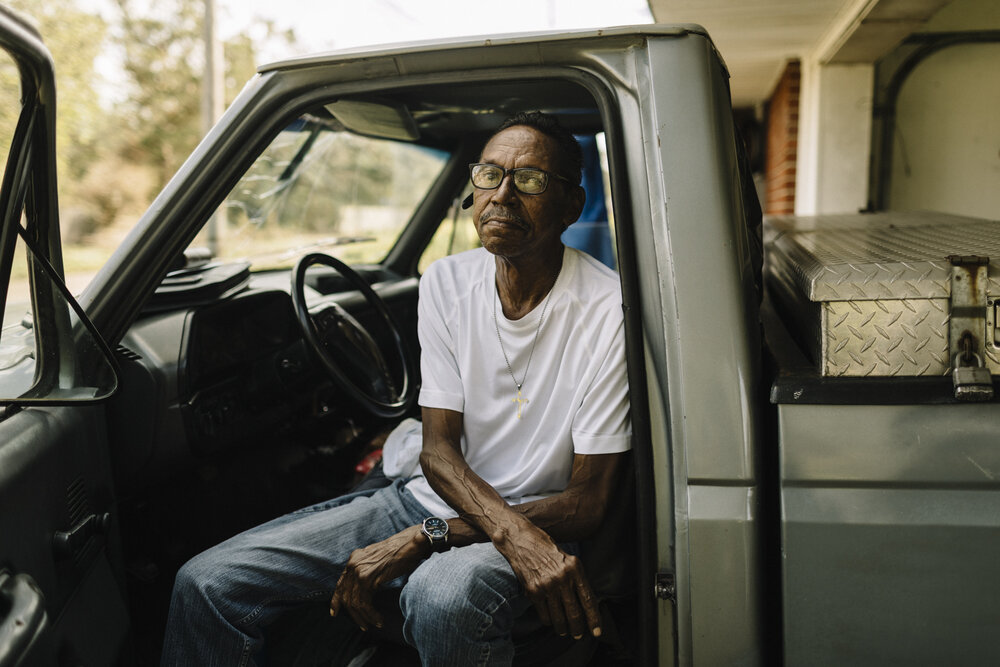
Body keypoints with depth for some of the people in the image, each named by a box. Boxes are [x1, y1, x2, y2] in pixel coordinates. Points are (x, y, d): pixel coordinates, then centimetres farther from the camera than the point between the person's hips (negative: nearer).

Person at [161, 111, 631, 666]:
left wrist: (424, 538, -21)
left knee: (442, 595, -41)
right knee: (207, 582, -6)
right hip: (435, 495, 5)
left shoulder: (607, 309, -15)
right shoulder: (446, 283, 0)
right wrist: (513, 532, -25)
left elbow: (589, 499, -15)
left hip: (541, 517, -4)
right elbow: (439, 449, -3)